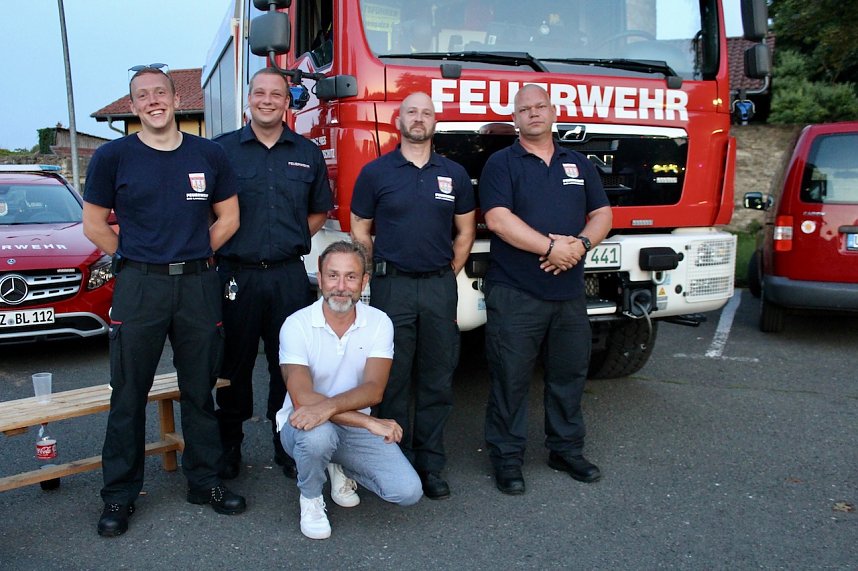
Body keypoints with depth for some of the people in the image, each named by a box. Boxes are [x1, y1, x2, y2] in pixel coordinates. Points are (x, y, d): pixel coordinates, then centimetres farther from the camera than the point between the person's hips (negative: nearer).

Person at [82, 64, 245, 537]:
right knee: (129, 395, 4)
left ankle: (204, 480, 23)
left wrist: (191, 254, 5)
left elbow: (228, 217, 11)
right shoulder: (113, 157, 1)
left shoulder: (209, 154, 6)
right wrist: (136, 259, 2)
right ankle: (119, 494, 16)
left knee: (200, 390, 10)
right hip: (138, 285, -1)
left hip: (199, 285, 2)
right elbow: (94, 223, 5)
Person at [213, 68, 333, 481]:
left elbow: (319, 211, 18)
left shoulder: (307, 153, 9)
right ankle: (229, 445, 21)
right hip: (236, 273, -1)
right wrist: (215, 246, -2)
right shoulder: (222, 149, 3)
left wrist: (294, 240, 6)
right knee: (234, 363, 7)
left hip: (289, 274, 2)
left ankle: (288, 446, 20)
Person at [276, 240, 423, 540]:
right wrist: (369, 422, -33)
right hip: (304, 424, -3)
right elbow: (302, 397, -26)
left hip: (356, 427, 3)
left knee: (408, 491, -14)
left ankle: (340, 468, 16)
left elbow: (374, 389, -20)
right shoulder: (297, 324, -16)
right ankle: (310, 498, -3)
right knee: (318, 434, -39)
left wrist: (328, 406, -40)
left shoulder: (379, 323, -8)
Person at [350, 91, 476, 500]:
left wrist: (447, 276, 10)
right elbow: (360, 230, 8)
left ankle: (430, 466, 17)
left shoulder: (455, 174, 9)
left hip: (441, 287, 2)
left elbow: (465, 231, 15)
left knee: (437, 382, 6)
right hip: (391, 286, -2)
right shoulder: (375, 172, 3)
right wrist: (380, 273, 6)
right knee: (392, 381, 3)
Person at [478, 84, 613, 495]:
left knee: (570, 373, 14)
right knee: (510, 378, 1)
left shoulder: (578, 164, 15)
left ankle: (567, 449, 29)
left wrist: (581, 244, -10)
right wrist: (552, 247, -19)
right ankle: (507, 458, 13)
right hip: (515, 294, -5)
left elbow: (602, 215, 11)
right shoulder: (501, 163, 0)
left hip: (569, 292, 5)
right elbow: (498, 219, -13)